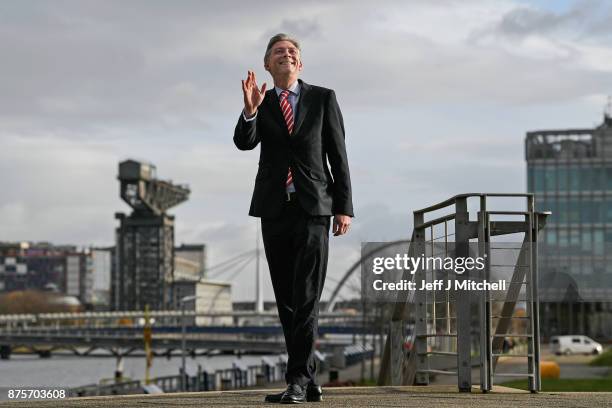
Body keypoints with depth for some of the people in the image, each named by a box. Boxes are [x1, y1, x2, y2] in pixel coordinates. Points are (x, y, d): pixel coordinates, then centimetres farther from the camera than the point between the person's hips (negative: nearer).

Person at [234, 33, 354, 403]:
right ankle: (308, 382, 12)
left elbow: (338, 155, 2)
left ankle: (298, 380, -11)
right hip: (274, 210, 3)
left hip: (313, 209, -3)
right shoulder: (260, 104, 9)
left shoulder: (323, 99, 4)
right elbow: (244, 142, -10)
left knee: (306, 297, -12)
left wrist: (344, 207, -5)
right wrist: (250, 109, -29)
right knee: (287, 301, 5)